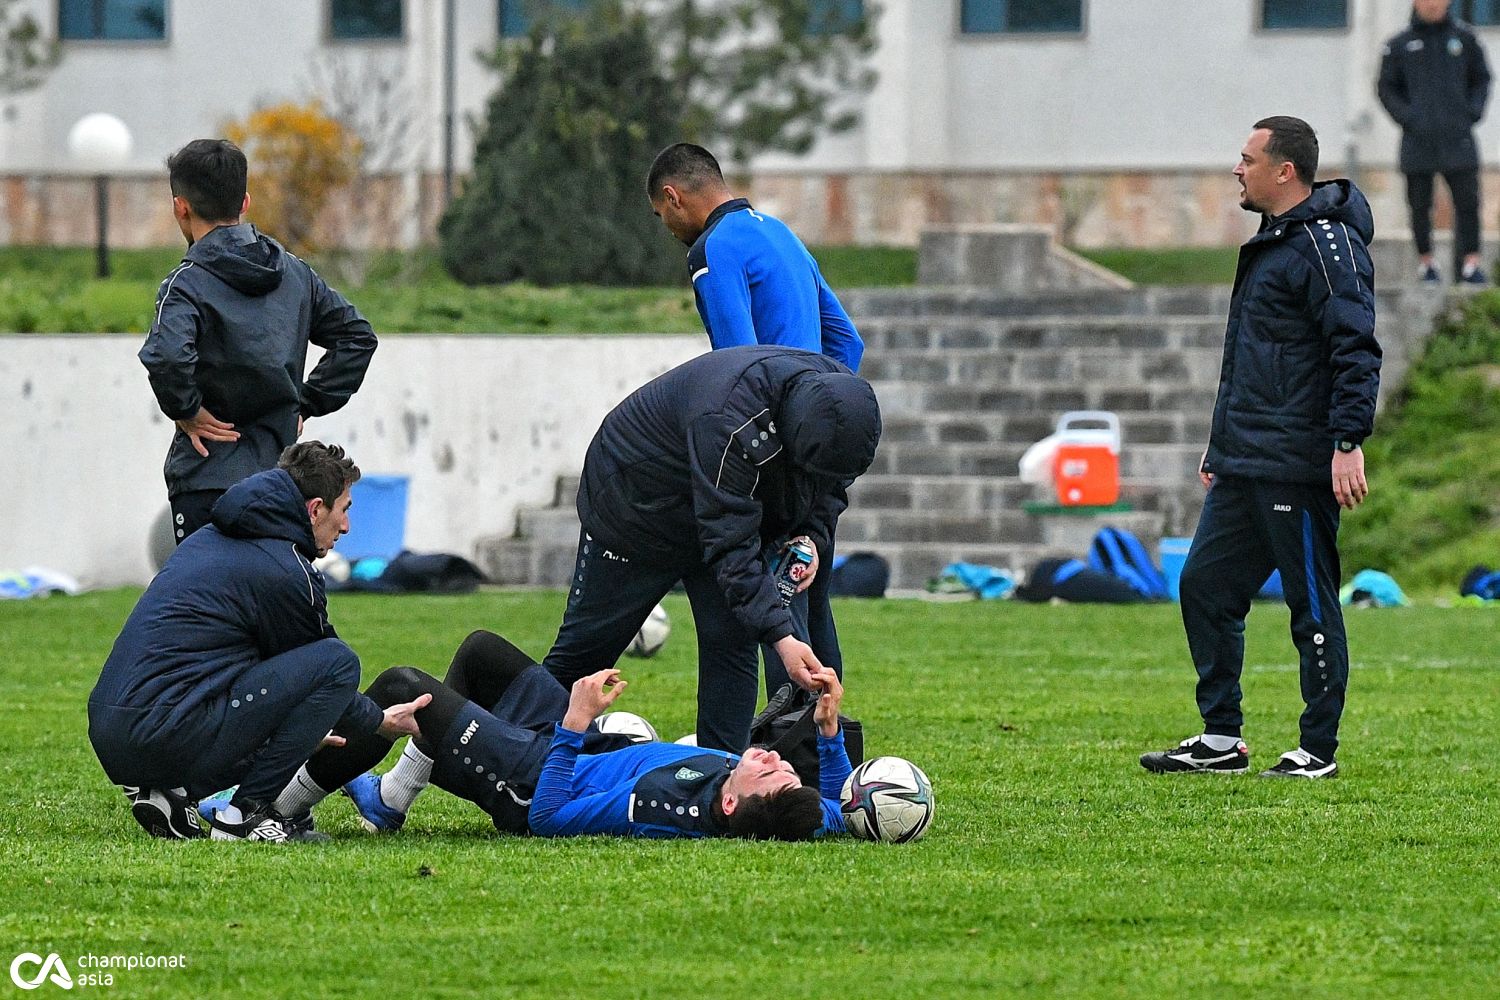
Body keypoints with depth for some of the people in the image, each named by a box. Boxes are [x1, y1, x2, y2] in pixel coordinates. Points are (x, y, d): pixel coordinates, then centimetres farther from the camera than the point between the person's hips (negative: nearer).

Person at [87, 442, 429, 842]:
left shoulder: (211, 538, 22)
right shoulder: (289, 575, -5)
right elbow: (328, 671, 9)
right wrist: (380, 721, 28)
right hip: (166, 737, -9)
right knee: (339, 663, -5)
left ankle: (162, 791, 12)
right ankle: (246, 812, -4)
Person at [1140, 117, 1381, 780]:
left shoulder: (1327, 246, -12)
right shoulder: (1270, 244, 19)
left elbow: (1356, 351, -18)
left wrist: (1349, 444, -24)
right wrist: (1221, 445, 25)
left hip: (1297, 469, -10)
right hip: (1243, 469, 10)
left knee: (1312, 605, -1)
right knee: (1205, 586, 9)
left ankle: (1319, 750, 6)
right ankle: (1221, 741, 15)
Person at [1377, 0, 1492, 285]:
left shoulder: (1464, 38, 7)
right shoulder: (1400, 45, 3)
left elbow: (1481, 79, 16)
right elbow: (1386, 88, 9)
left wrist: (1473, 112, 1)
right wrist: (1407, 117, -5)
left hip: (1458, 137, 0)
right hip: (1418, 140, 0)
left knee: (1468, 202, -5)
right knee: (1420, 205, 4)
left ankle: (1470, 262, -1)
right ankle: (1425, 261, 15)